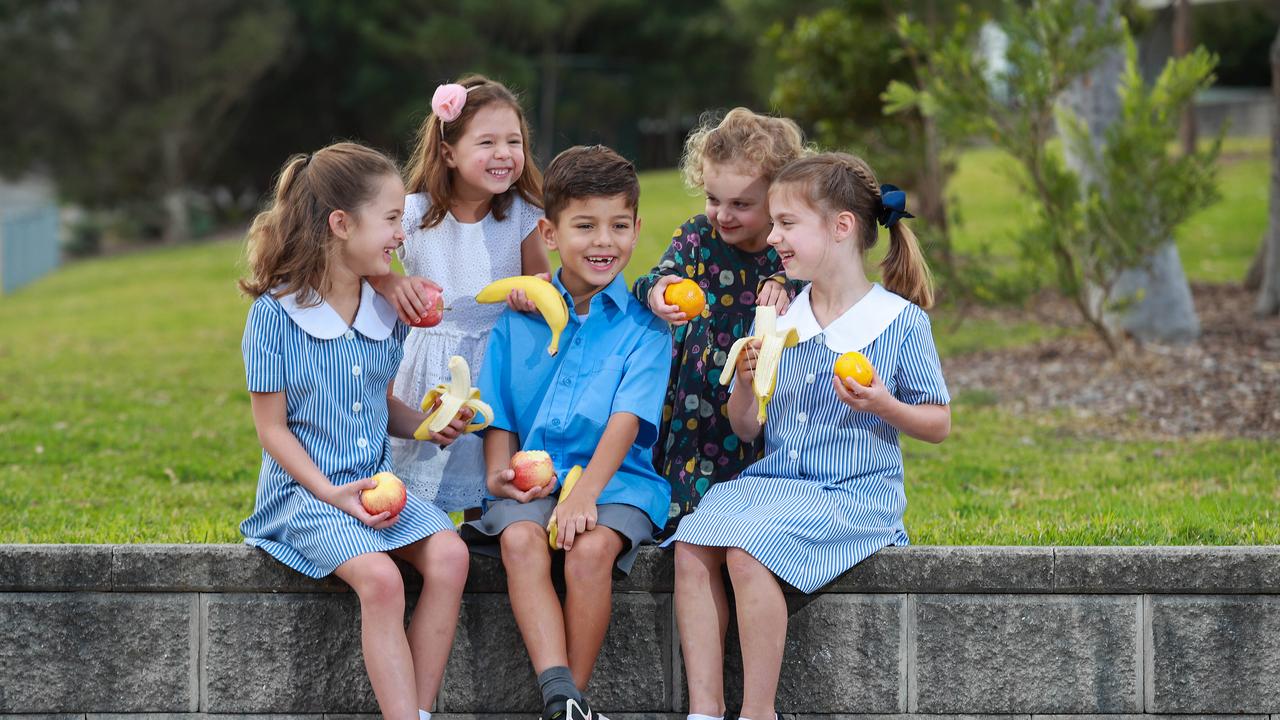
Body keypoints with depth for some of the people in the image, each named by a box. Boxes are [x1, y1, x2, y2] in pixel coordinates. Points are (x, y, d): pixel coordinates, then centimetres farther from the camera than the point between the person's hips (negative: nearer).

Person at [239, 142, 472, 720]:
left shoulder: (386, 312, 9)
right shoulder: (276, 313, -9)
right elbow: (273, 428, -7)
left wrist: (426, 425, 1)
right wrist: (333, 494, -18)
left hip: (378, 480, 6)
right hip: (305, 489, -6)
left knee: (449, 555, -22)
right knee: (379, 576, -31)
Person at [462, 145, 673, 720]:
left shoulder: (643, 323, 1)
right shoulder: (519, 317, 11)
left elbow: (627, 418, -11)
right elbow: (499, 415, 14)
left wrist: (587, 491, -25)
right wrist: (500, 472, -7)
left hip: (617, 477, -2)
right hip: (532, 476, 2)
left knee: (591, 547, -32)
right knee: (519, 540, -30)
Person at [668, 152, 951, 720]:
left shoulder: (900, 321, -4)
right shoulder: (779, 322, 10)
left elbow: (939, 424, 2)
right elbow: (747, 430, 13)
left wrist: (884, 406, -17)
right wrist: (745, 383, -7)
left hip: (854, 492, -6)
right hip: (772, 480, 6)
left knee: (749, 549, -30)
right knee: (692, 544, -21)